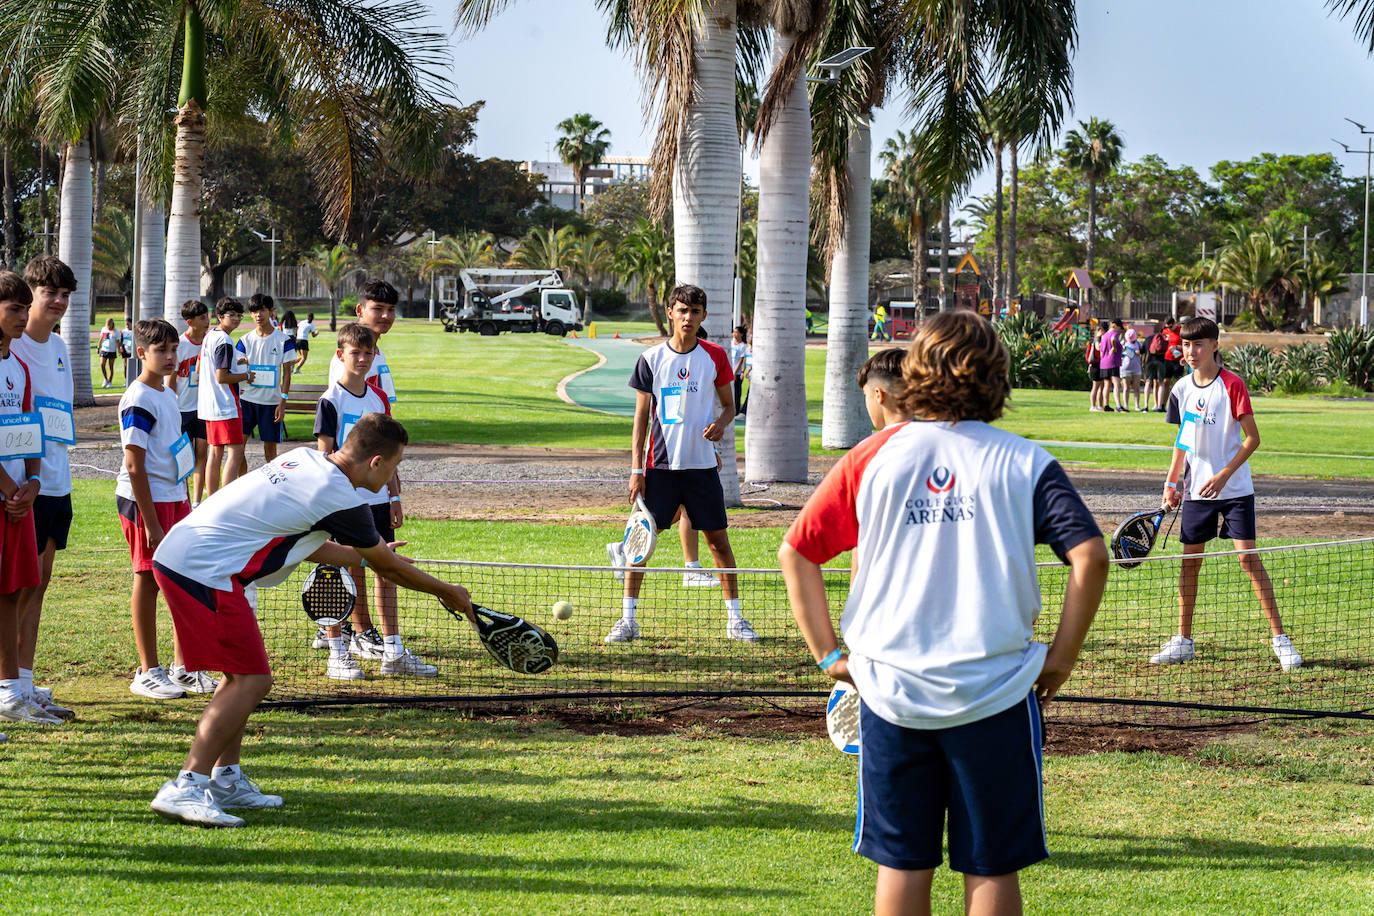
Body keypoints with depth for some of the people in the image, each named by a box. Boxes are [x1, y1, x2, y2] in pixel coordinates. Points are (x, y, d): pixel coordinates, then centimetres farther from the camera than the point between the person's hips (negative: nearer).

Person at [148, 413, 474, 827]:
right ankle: (184, 788, -16)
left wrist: (364, 555, 35)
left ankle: (226, 779, 22)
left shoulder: (305, 459, 12)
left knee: (242, 676, 17)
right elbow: (389, 567, 3)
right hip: (204, 571, -10)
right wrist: (448, 592, 18)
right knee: (252, 680, -9)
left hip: (179, 553, 10)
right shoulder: (341, 500, -12)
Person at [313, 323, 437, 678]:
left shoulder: (379, 398, 11)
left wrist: (394, 490, 14)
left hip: (376, 499, 6)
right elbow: (324, 452, -10)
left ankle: (393, 652, 15)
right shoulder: (332, 400, -8)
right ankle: (337, 655, 7)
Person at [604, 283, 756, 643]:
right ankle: (628, 619, 6)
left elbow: (729, 406, 10)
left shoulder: (715, 357, 2)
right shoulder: (651, 359, 0)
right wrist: (636, 468, -3)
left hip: (702, 465, 0)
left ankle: (734, 619, 13)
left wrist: (721, 423, -14)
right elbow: (641, 417, 3)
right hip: (659, 465, 0)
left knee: (718, 539, 3)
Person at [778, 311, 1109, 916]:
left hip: (890, 688, 2)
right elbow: (1089, 556, -13)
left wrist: (829, 655, 7)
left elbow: (795, 552, 3)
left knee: (902, 862, 10)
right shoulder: (1024, 463, -2)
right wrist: (1060, 658, -3)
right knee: (992, 867, 7)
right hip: (995, 691, -1)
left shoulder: (874, 455, 3)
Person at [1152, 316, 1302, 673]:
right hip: (1197, 491, 5)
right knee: (1190, 560, 7)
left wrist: (1223, 476, -18)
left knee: (1248, 557, -10)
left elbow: (1252, 438, -11)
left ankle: (1279, 637, -4)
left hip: (1234, 489, -5)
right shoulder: (1182, 389, 5)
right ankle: (1183, 641, 15)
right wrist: (1171, 483, 11)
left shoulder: (1232, 384, -11)